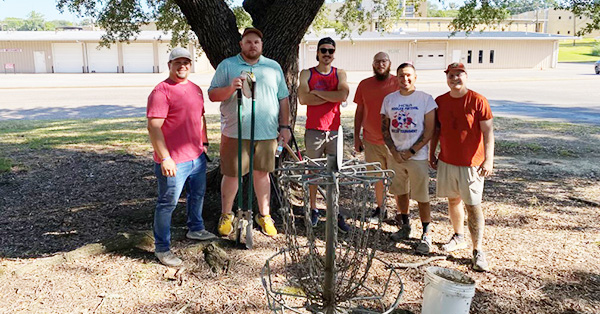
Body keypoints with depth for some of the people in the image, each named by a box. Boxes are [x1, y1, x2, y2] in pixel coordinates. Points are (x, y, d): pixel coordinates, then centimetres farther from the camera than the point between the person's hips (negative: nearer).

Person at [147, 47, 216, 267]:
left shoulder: (196, 89, 13)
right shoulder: (161, 92, -14)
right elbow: (154, 128, -20)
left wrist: (204, 142, 20)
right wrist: (165, 158, -24)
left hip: (197, 156, 8)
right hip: (173, 162, -8)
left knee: (197, 195, 23)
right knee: (167, 204, 1)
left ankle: (196, 229, 44)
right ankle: (162, 248, 13)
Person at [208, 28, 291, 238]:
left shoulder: (274, 67, 13)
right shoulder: (227, 65, 6)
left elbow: (283, 98, 14)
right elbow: (212, 95, 1)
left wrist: (285, 126, 8)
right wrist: (231, 88, -17)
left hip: (267, 132, 2)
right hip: (235, 132, -2)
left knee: (262, 173, 10)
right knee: (231, 174, 4)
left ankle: (264, 215, 24)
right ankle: (226, 215, 22)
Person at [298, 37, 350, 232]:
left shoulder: (340, 74, 8)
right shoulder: (307, 74, 6)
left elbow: (343, 95, -12)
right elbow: (303, 98, -12)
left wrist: (317, 92, -9)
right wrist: (331, 96, -8)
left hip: (334, 130, 1)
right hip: (313, 130, -1)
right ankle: (313, 210, 17)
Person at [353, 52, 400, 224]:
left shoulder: (398, 83, -2)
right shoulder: (364, 85, 6)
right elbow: (359, 112, 11)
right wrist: (356, 136, 9)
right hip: (371, 140, 2)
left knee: (397, 178, 3)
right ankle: (380, 208, 27)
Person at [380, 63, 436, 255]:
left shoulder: (425, 99, -4)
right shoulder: (389, 99, 6)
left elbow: (429, 131, -7)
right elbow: (385, 128, 8)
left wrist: (411, 152, -11)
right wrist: (394, 151, -4)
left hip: (418, 156, -4)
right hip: (396, 156, 4)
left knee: (422, 197, -1)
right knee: (401, 193, 15)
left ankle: (426, 235, 10)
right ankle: (405, 227, 33)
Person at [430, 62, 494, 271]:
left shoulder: (477, 101, -10)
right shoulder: (440, 101, 5)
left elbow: (488, 131, -11)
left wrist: (488, 159, -18)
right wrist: (432, 153, 14)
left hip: (471, 163, -5)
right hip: (446, 161, 5)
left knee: (473, 206, -4)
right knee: (453, 200, 15)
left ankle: (478, 251, 3)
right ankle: (459, 238, 33)